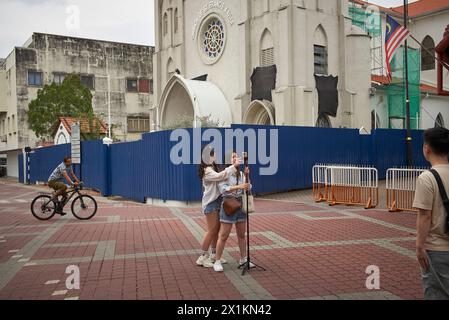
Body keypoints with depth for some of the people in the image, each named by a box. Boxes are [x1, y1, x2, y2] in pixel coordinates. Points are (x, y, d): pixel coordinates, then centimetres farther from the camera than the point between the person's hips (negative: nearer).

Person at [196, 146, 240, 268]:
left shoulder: (213, 168, 15)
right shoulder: (206, 170, -17)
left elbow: (221, 177, 6)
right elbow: (220, 176, -32)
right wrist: (233, 167, -31)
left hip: (217, 202, 9)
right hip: (210, 203, -9)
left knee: (217, 230, 12)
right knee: (212, 231, -5)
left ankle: (214, 255, 22)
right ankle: (203, 257, 4)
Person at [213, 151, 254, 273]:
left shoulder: (241, 174, 9)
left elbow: (248, 188, 1)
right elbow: (223, 189, -21)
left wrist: (247, 176, -14)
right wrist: (238, 187, -33)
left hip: (241, 206, 6)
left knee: (242, 235, 12)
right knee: (223, 236, -2)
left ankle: (243, 260, 24)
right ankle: (217, 262, 8)